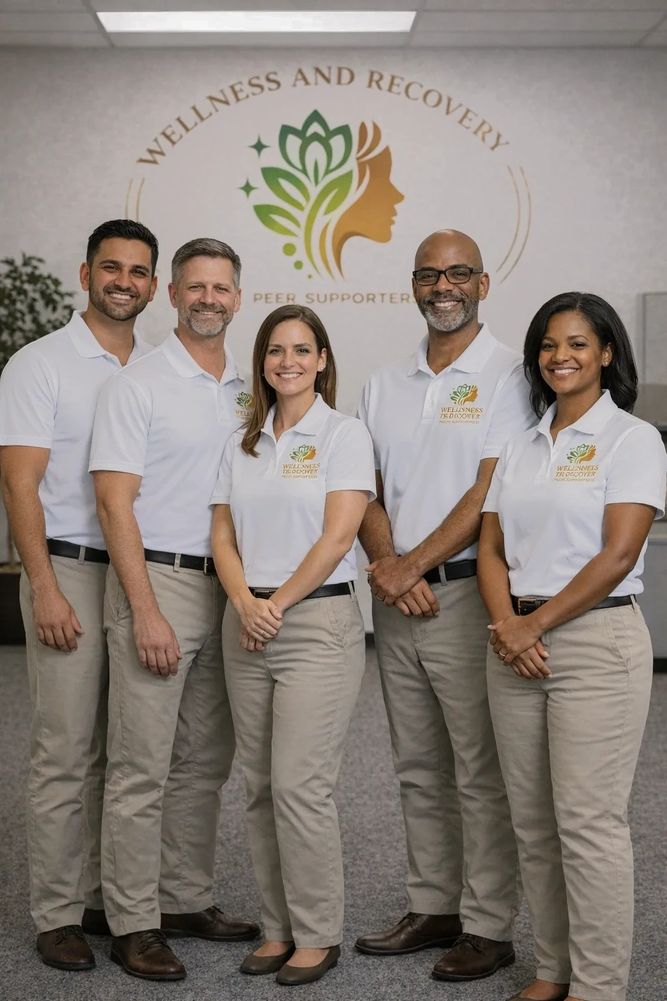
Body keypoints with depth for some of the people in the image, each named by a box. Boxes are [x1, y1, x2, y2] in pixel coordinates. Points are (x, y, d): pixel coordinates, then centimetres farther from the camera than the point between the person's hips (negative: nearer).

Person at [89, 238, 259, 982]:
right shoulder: (137, 385, -6)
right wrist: (146, 612, -17)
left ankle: (189, 900, 25)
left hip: (227, 588, 6)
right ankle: (133, 923, 7)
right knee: (142, 768, -2)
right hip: (157, 582, -6)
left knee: (206, 763, 13)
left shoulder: (247, 391, 12)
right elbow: (115, 504, -11)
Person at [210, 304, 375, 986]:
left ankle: (318, 935, 7)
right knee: (260, 786, 8)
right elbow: (223, 534, 9)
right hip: (246, 627, 6)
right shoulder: (241, 444, 13)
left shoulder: (344, 435, -2)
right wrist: (245, 603, -9)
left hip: (317, 621, -5)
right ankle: (278, 927, 20)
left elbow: (337, 537, -11)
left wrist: (277, 605, -11)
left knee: (298, 786, -7)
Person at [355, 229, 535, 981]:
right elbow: (366, 493, 11)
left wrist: (413, 566, -13)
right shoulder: (385, 386, 13)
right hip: (395, 599, 6)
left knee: (481, 772, 0)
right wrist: (388, 567, -6)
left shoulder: (505, 376, -5)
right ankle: (432, 907, 25)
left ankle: (488, 926, 10)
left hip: (467, 592, -6)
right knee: (419, 770, 14)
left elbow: (491, 494, -12)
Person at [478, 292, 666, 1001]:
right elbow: (491, 548, 11)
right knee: (533, 823, 9)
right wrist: (506, 625, -7)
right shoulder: (521, 446, 15)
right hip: (515, 646, 6)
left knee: (588, 823, -4)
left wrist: (536, 624, -12)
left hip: (595, 640, -6)